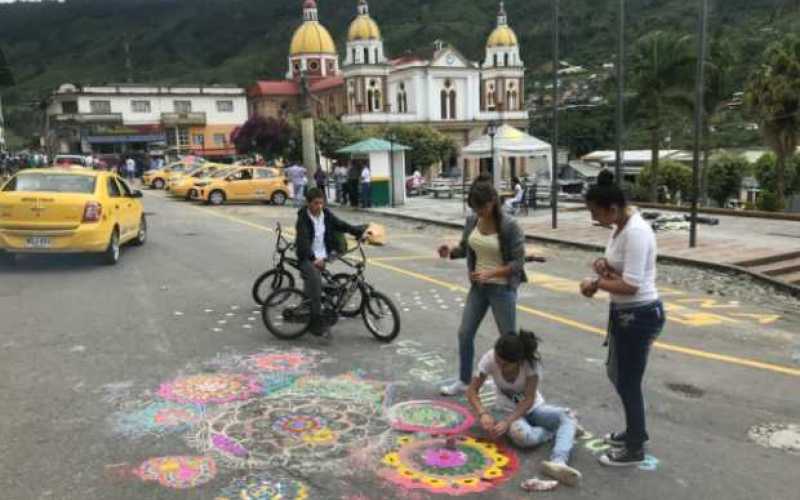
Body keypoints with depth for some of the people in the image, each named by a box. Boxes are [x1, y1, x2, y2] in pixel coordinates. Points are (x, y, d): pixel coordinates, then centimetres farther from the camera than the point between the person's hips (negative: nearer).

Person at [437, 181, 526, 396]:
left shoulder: (509, 226, -18)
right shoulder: (472, 221, -1)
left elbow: (518, 262, -17)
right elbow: (465, 248, 13)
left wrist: (490, 273, -28)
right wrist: (450, 252, -9)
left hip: (502, 288, -6)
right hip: (478, 286, 6)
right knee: (465, 333, 11)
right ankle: (464, 381, 29)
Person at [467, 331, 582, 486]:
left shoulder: (531, 361, -26)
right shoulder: (489, 359, -24)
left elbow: (529, 400, -21)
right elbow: (472, 390, -14)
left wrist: (507, 422, -32)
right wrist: (483, 413, -32)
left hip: (533, 407, 1)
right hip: (508, 409, -1)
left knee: (566, 416, -30)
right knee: (522, 436, -36)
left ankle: (558, 462, -49)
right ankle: (560, 432, -9)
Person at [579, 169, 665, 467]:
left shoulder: (636, 232, -25)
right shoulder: (622, 227, 6)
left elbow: (631, 285, -29)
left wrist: (595, 283, -15)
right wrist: (603, 264, -4)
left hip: (639, 316, -10)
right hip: (626, 313, 10)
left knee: (628, 382, 5)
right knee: (617, 374, 23)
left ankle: (634, 450, 23)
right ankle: (635, 431, 43)